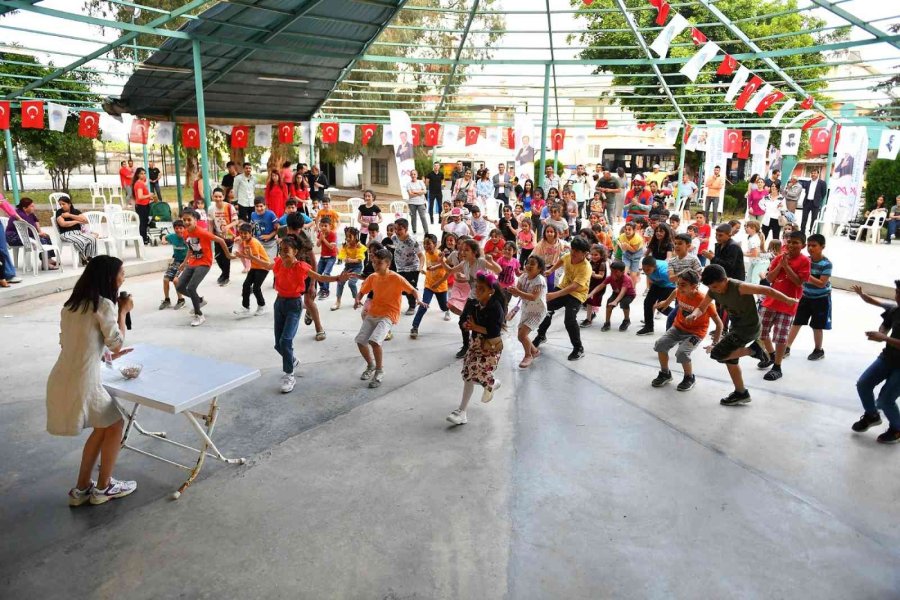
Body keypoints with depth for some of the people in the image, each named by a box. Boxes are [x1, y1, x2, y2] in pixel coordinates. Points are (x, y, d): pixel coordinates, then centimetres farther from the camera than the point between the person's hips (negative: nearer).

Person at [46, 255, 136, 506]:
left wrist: (105, 354, 26)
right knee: (114, 425, 15)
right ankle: (103, 488, 25)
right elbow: (117, 344, -7)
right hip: (82, 382, -8)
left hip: (60, 379, 8)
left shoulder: (71, 304, 12)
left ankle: (81, 488, 31)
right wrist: (123, 311, 1)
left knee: (102, 427, 24)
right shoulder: (104, 305, -13)